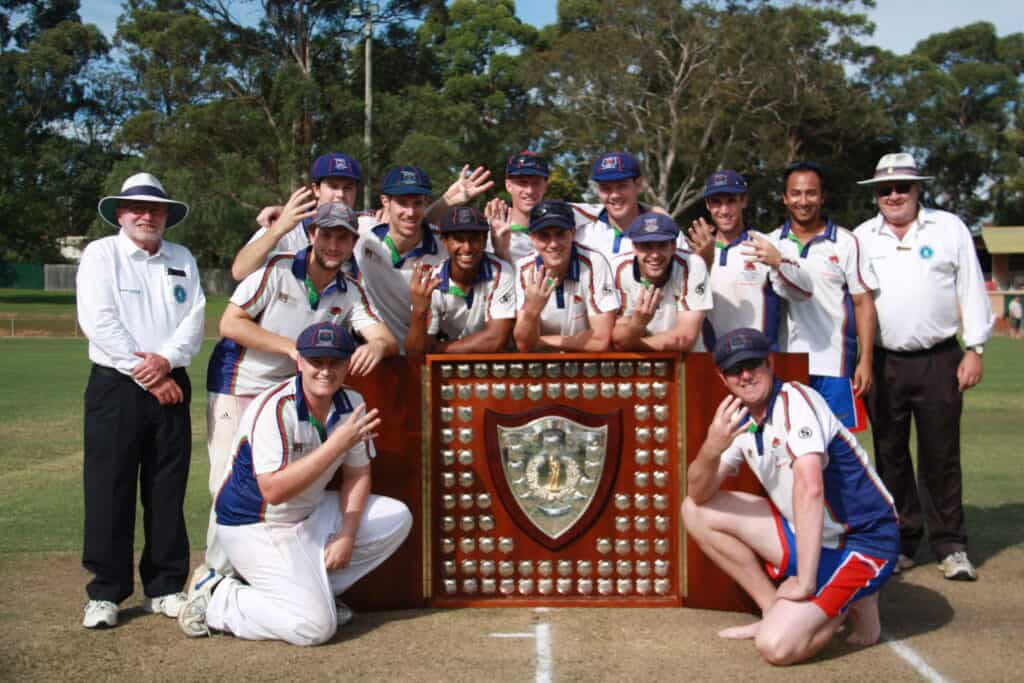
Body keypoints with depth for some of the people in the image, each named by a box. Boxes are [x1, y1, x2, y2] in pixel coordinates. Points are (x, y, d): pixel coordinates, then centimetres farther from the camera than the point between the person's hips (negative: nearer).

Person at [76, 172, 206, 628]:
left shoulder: (183, 260, 14)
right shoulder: (100, 254, 1)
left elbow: (194, 320, 4)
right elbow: (98, 322, -10)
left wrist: (165, 360, -14)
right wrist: (144, 375, -13)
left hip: (170, 386, 4)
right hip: (116, 386, -4)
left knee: (167, 491, 6)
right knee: (109, 490, -2)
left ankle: (164, 587, 15)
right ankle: (106, 592, 6)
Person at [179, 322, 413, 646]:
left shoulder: (352, 404, -3)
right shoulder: (274, 408, -25)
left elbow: (357, 475, 6)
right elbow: (273, 491, -33)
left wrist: (347, 535, -8)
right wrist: (338, 444, -35)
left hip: (311, 515, 8)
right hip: (256, 529, -8)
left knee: (397, 517, -2)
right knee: (315, 625, -20)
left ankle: (315, 588, 6)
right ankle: (217, 599, -2)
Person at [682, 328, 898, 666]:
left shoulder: (795, 400, -20)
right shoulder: (740, 420, 3)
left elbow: (809, 488, -30)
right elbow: (698, 495, 1)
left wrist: (804, 583, -30)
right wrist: (710, 449, -21)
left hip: (862, 542, -8)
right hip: (806, 533, 8)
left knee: (777, 645, -22)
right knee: (696, 512, 3)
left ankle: (854, 603, 6)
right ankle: (775, 611, 10)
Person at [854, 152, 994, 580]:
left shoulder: (949, 228, 4)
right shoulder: (861, 238, 8)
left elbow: (971, 290, 3)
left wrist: (974, 350, -2)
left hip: (938, 362, -2)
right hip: (883, 363, 2)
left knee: (941, 456, 3)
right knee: (890, 457, 8)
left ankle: (950, 546, 13)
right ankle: (900, 542, 19)